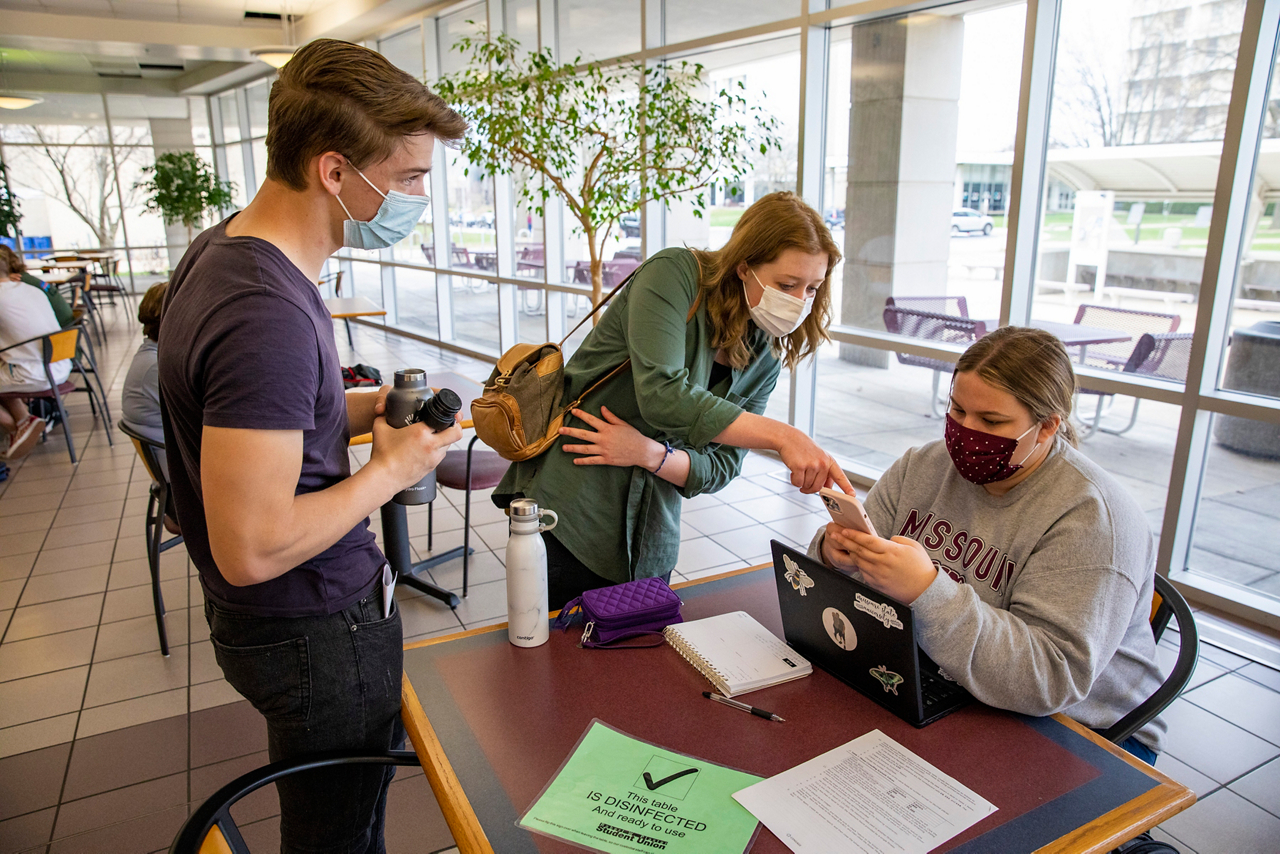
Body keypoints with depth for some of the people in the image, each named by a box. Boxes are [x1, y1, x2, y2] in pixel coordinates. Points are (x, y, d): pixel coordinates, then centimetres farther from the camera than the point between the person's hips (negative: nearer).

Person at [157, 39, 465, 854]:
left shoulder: (224, 247, 1)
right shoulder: (267, 313, -32)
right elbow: (253, 550, -31)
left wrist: (363, 408, 1)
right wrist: (392, 468, -18)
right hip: (317, 628, -9)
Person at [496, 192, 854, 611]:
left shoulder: (765, 357, 2)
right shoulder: (674, 274, -15)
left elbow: (721, 468, -1)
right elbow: (661, 395, -30)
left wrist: (651, 455, -21)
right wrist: (781, 436, -32)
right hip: (568, 516, -5)